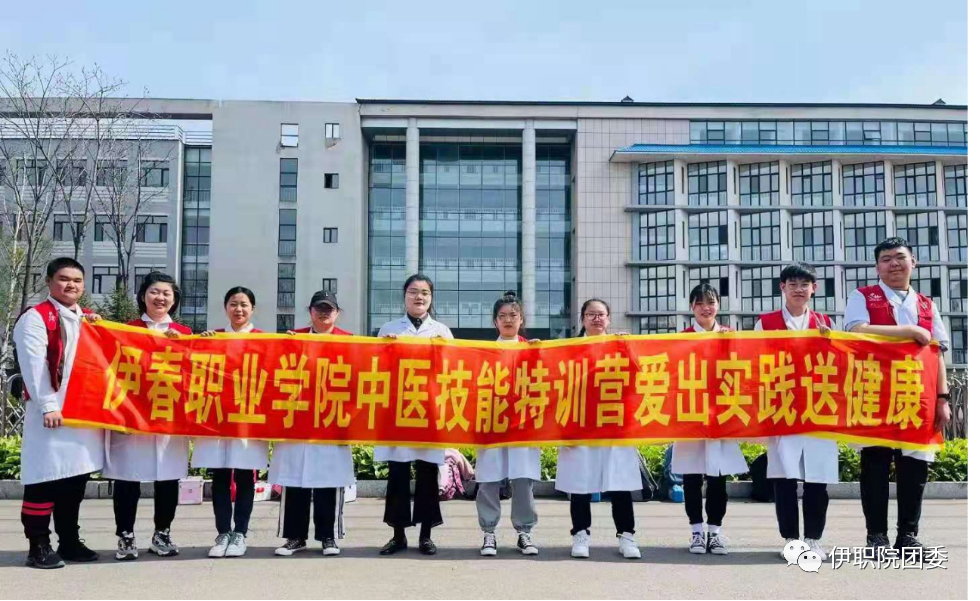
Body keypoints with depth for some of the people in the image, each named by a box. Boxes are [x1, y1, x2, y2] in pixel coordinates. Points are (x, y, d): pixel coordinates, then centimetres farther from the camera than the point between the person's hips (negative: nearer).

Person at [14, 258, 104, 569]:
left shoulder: (89, 320, 17)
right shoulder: (35, 317, -4)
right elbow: (34, 366, -12)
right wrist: (48, 406, -19)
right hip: (51, 412, -7)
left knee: (76, 477, 11)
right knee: (45, 478, -4)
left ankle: (70, 541, 21)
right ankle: (38, 546, 4)